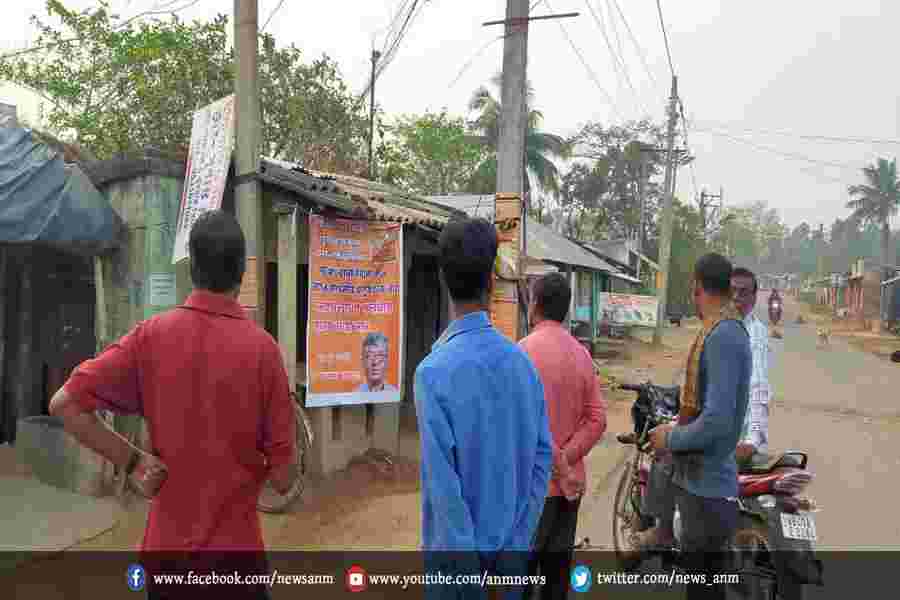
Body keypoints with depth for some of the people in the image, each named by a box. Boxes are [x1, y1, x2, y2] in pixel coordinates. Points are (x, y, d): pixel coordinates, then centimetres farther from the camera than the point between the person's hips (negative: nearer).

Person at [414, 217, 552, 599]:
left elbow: (443, 482, -21)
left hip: (457, 548, -4)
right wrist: (519, 540, 4)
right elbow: (543, 456, -2)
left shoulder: (434, 371, -21)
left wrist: (467, 565, -13)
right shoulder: (521, 361, -5)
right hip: (512, 544, 5)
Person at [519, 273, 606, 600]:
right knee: (557, 565, 16)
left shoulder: (526, 349, -15)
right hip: (569, 482, 6)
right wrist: (566, 461, -5)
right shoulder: (581, 353, 6)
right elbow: (597, 419, 3)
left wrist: (562, 470, -13)